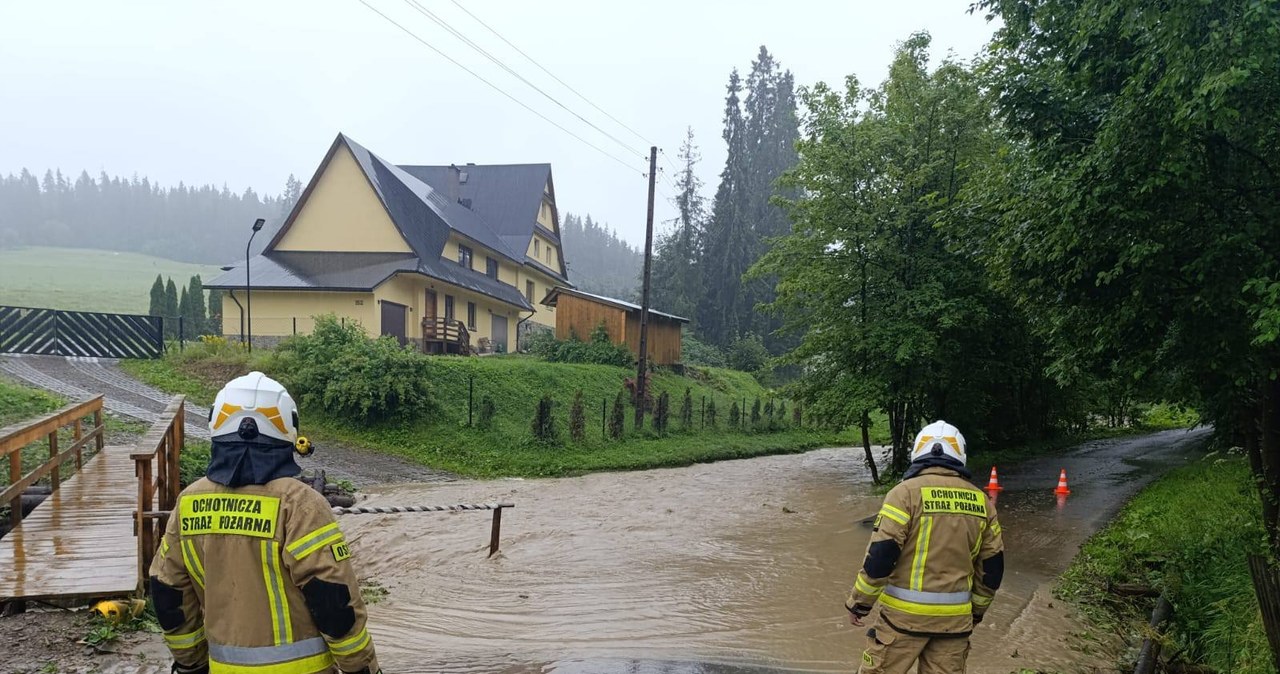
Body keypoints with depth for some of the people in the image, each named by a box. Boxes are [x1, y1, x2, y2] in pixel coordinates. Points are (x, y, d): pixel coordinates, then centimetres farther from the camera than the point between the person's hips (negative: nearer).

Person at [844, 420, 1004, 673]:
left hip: (906, 613, -4)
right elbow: (992, 566, 12)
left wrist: (858, 602, -2)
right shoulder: (981, 501, 6)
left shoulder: (906, 492, -9)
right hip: (954, 617, 4)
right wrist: (976, 611, 25)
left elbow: (881, 556, -13)